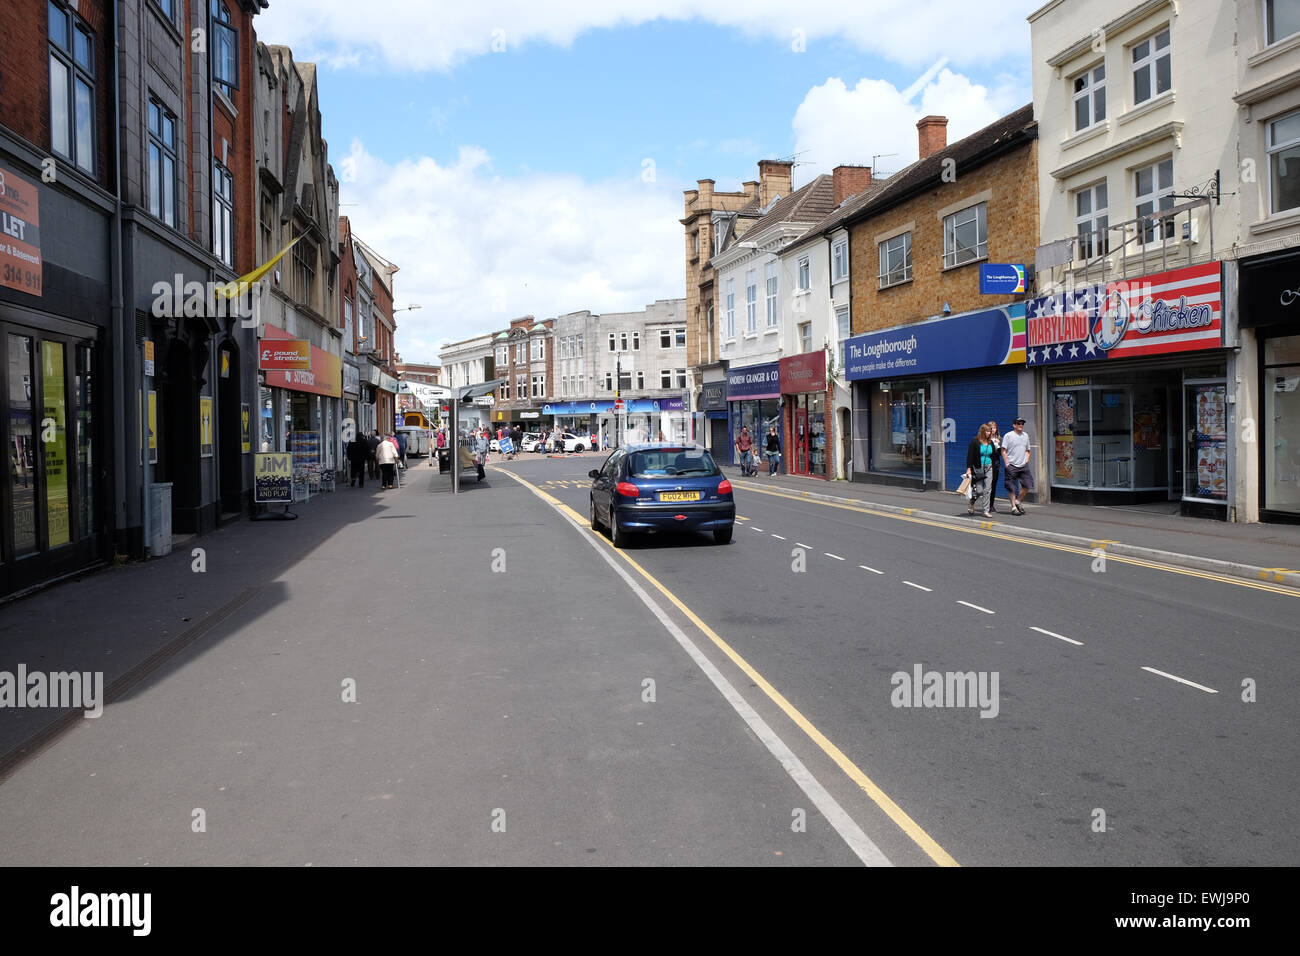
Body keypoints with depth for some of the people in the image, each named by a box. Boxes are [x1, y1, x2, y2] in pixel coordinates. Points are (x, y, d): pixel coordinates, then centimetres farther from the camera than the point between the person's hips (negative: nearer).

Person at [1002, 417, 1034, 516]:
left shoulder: (1025, 436, 13)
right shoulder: (1008, 436, -3)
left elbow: (1027, 451, 22)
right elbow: (1003, 451, -5)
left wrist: (1026, 461, 8)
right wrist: (1007, 464, -11)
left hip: (1023, 466, 5)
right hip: (1012, 466, -5)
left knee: (1028, 485, 0)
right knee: (1011, 488, -1)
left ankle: (1017, 501, 20)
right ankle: (1013, 507, 8)